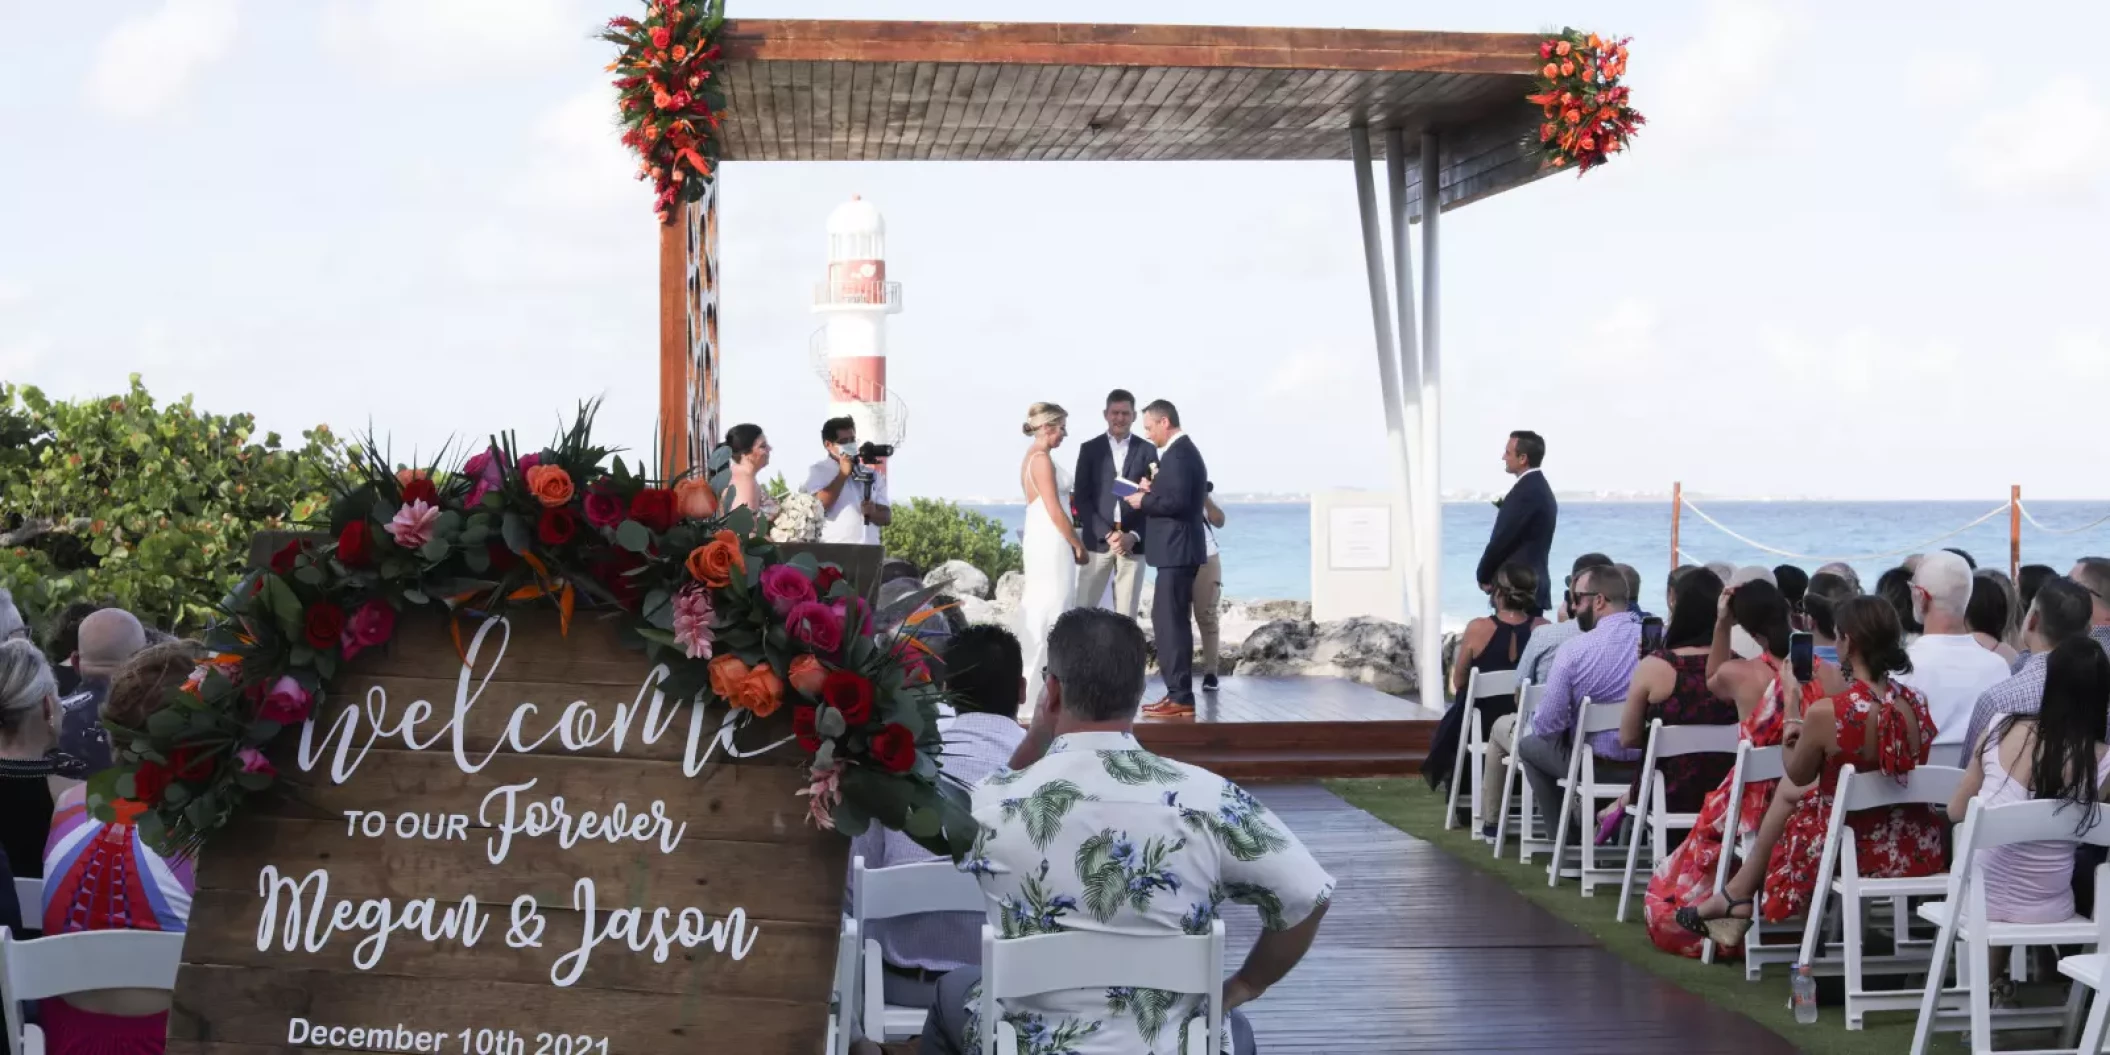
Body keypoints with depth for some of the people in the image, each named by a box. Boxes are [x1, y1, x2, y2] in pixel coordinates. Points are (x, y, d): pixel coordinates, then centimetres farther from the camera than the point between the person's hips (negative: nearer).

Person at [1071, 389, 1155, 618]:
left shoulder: (1147, 451, 8)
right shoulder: (1089, 449, 6)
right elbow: (1081, 498, 0)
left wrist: (1134, 536, -9)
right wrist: (1108, 534, -11)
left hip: (1133, 542, 1)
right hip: (1097, 540, -1)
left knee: (1127, 614, 2)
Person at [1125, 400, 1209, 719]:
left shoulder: (1179, 454, -16)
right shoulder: (1181, 451, 17)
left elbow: (1178, 501, -25)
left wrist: (1144, 500, -13)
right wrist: (1151, 489, 6)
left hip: (1178, 550, -11)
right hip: (1176, 549, 11)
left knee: (1172, 620, -9)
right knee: (1167, 619, 14)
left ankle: (1181, 698, -8)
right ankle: (1177, 691, 19)